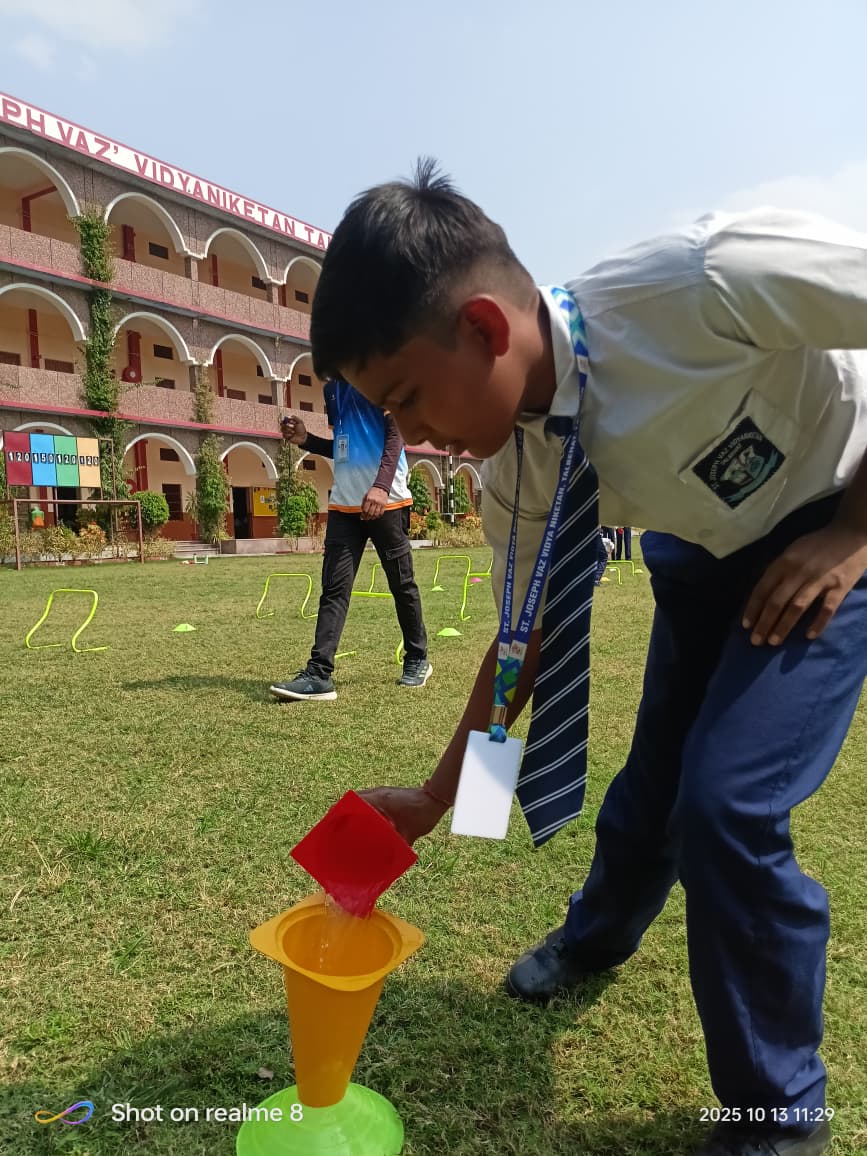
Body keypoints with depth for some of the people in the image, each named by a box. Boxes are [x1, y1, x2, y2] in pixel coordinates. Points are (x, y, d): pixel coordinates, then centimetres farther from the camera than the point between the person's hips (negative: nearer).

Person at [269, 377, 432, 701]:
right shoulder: (332, 386, 19)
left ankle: (418, 660, 21)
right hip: (343, 502, 6)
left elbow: (396, 432, -10)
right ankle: (319, 674, -6)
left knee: (402, 584, 5)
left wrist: (381, 486, -23)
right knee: (333, 589, -3)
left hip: (386, 499, -6)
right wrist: (306, 440, 8)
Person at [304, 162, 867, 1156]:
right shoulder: (516, 470, -16)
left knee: (728, 802, -16)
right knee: (655, 773, 12)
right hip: (706, 549, 5)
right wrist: (435, 796, 0)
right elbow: (527, 637, -3)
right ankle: (597, 934, 46)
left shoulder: (706, 283, -36)